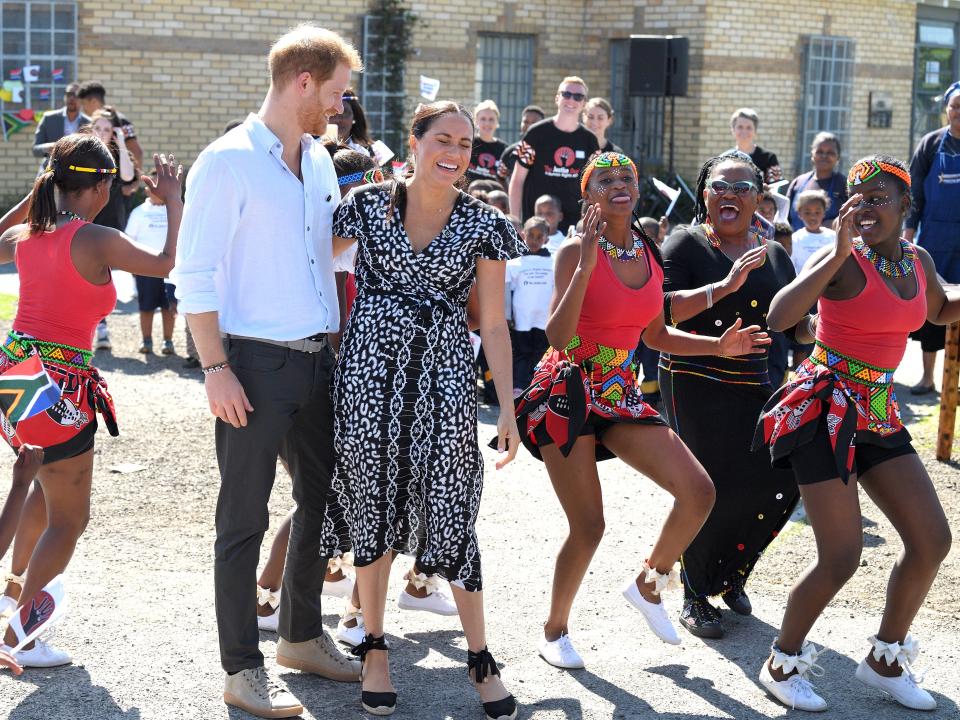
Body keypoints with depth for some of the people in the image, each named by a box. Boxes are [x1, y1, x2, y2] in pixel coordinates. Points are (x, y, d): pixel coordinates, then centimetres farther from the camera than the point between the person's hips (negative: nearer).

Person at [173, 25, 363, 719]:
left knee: (324, 500, 16)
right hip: (255, 362, -8)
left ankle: (302, 635, 33)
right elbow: (195, 275, -14)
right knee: (244, 519, 1)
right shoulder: (228, 162, -11)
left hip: (317, 358, 8)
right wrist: (217, 369, -18)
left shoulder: (319, 161, 12)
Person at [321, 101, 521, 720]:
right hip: (371, 368, 1)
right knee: (372, 505, 6)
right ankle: (375, 646, 22)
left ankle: (482, 659, 11)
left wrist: (509, 407, -1)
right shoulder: (367, 205, 0)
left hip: (445, 374, 0)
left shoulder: (483, 225, 2)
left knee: (451, 512, -1)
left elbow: (494, 324, 4)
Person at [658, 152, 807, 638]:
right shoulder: (687, 244, -4)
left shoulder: (774, 255, 12)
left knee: (778, 481, -4)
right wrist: (724, 287, -25)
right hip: (695, 383, -5)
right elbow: (661, 309, -18)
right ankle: (696, 597, 11)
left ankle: (730, 575, 22)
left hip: (754, 386, 5)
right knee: (709, 488, -9)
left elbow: (794, 321, 19)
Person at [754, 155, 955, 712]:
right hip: (825, 408, -7)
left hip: (878, 412, 7)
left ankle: (885, 660, 23)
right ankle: (782, 664, 13)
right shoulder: (842, 258, -14)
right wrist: (839, 256, -31)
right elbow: (779, 317, -29)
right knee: (841, 557, -10)